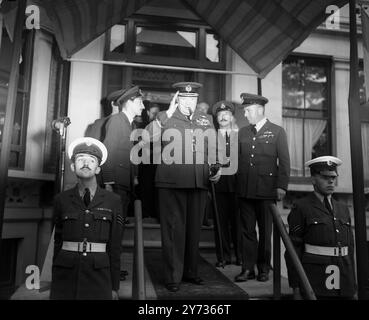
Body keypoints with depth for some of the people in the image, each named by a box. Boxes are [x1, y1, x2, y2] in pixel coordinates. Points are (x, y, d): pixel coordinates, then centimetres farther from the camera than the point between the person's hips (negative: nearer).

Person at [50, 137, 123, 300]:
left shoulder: (113, 201, 1)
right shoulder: (61, 199, 4)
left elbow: (114, 245, 3)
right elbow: (58, 240, 9)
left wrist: (114, 286, 4)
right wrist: (55, 282, 9)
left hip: (99, 275, 0)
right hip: (66, 274, 1)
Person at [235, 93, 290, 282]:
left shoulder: (277, 132, 3)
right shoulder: (242, 133, 13)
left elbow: (284, 161, 0)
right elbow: (236, 157, 12)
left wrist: (282, 186, -7)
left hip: (267, 190, -3)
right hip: (244, 190, 3)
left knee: (265, 231, 8)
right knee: (247, 230, 6)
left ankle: (264, 269, 21)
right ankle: (247, 268, 16)